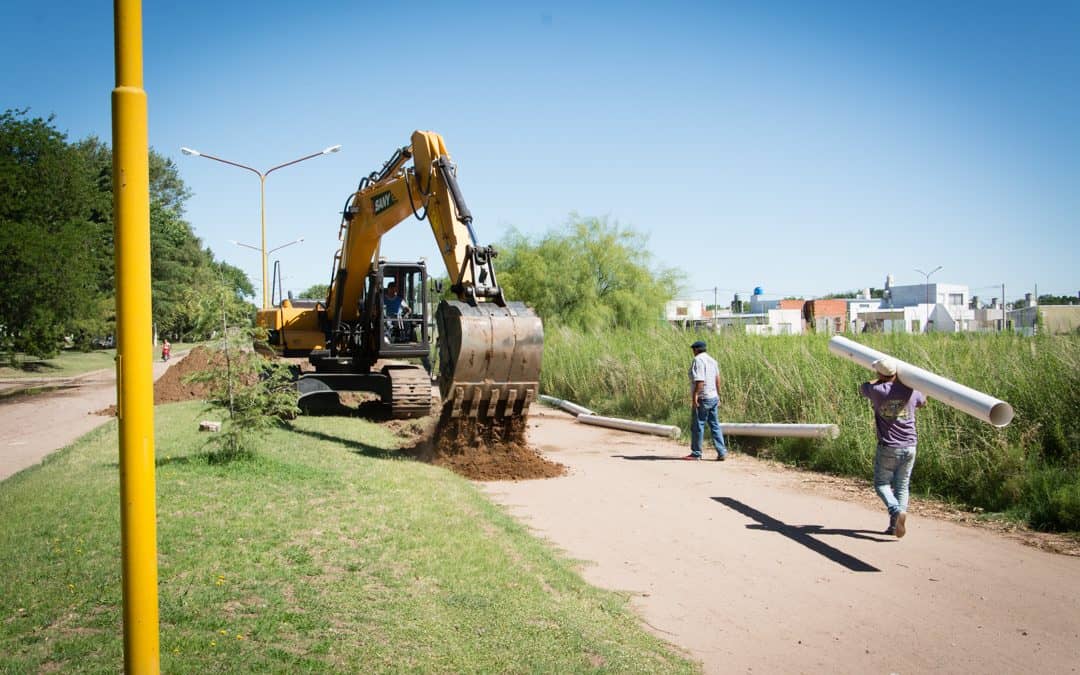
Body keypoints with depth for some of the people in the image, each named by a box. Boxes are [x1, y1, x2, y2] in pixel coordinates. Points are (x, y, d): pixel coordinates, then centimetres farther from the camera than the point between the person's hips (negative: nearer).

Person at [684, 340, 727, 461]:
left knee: (697, 426, 0)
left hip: (702, 398, -8)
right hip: (713, 397, 8)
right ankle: (722, 452, 5)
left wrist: (694, 396, -22)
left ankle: (696, 453, 6)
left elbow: (699, 380, -21)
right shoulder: (712, 360, 14)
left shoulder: (698, 360, -12)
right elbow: (717, 379, 15)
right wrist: (718, 395, 21)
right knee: (714, 425, 9)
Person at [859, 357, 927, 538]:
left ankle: (897, 511, -15)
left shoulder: (877, 390, -10)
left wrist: (881, 380, 27)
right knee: (902, 487, 12)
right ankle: (894, 525, 8)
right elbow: (923, 402, 25)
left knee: (882, 484, 10)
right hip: (909, 447, 3)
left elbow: (862, 387, 15)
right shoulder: (910, 392, 0)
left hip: (888, 448, -3)